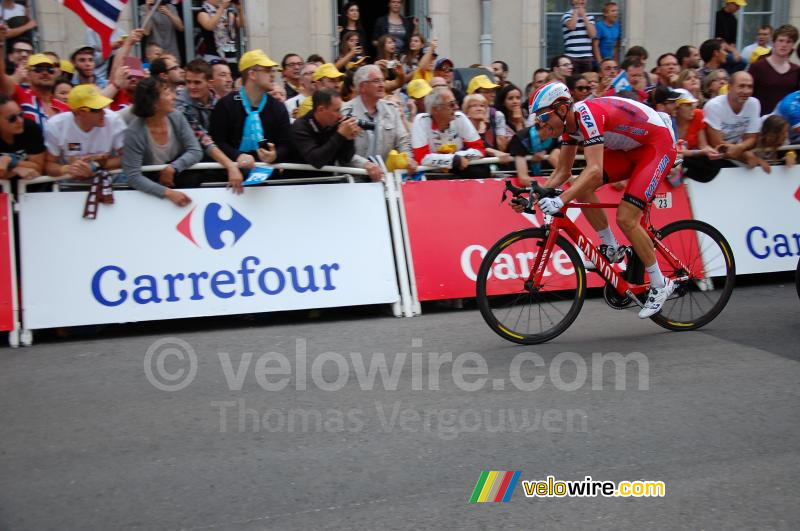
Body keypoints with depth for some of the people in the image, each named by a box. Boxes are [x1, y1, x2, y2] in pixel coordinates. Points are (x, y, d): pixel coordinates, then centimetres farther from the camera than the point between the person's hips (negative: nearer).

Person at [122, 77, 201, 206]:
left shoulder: (176, 117, -8)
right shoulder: (134, 133, -22)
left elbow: (195, 151, -8)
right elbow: (133, 177, -25)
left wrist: (173, 167, -24)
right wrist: (167, 192, -37)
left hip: (176, 176, 4)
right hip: (151, 184, -3)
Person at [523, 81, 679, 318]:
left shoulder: (587, 115, -30)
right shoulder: (570, 122, -2)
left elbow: (595, 170, -41)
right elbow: (562, 172, 5)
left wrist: (560, 200, -49)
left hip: (658, 143, -9)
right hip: (631, 147, 9)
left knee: (626, 218, -17)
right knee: (581, 188, -7)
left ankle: (660, 284, -1)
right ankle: (612, 249, 8)